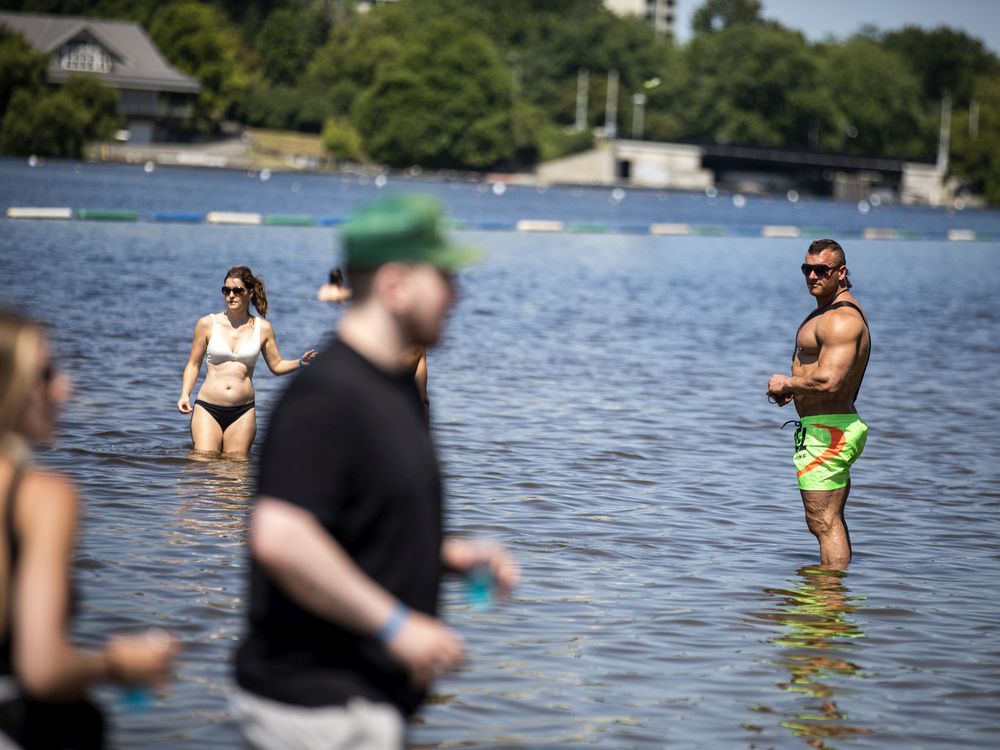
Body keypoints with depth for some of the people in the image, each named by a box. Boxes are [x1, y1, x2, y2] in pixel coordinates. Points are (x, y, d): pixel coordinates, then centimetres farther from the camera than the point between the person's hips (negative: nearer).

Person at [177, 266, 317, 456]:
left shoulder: (263, 328, 6)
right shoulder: (207, 324, 2)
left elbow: (276, 365, 14)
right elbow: (193, 364, 9)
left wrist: (300, 362, -4)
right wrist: (184, 395, -4)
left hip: (242, 412, 1)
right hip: (207, 408, -1)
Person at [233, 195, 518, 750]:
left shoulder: (395, 387, 14)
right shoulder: (328, 394, -18)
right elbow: (279, 538, -29)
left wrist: (455, 556, 9)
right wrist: (396, 624, -22)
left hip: (364, 697, 10)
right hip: (318, 704, -10)